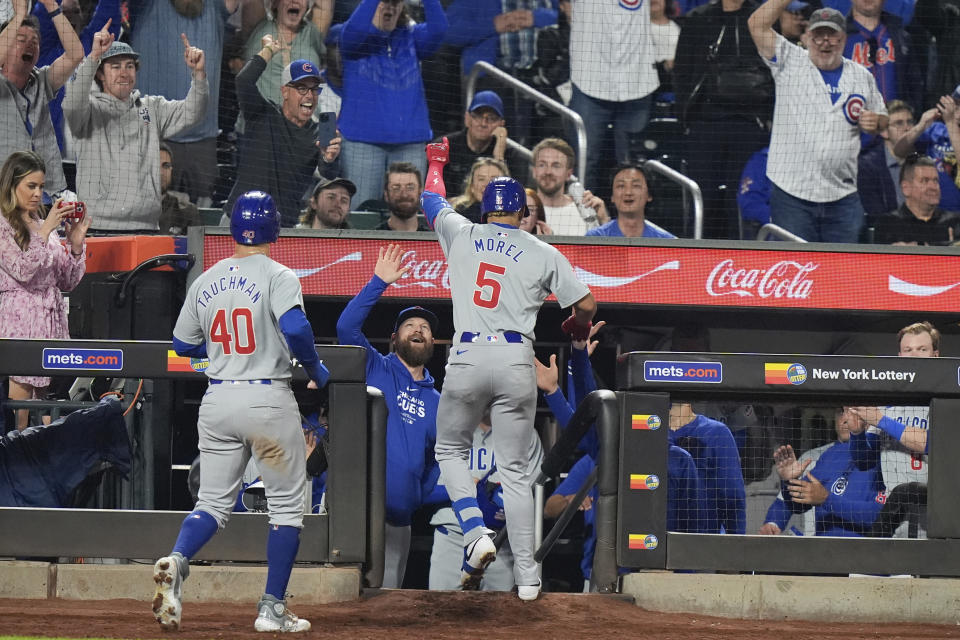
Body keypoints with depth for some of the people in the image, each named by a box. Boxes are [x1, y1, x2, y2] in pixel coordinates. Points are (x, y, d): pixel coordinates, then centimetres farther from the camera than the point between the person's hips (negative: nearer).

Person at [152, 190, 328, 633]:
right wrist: (316, 371, -8)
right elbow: (296, 328, -25)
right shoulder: (276, 276, -8)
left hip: (217, 400, 4)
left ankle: (177, 560, -21)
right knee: (286, 504, 8)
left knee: (213, 501, 10)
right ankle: (272, 609, 5)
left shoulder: (206, 281, 8)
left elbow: (183, 345, 14)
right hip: (268, 398, -4)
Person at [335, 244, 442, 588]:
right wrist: (379, 282, -13)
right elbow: (347, 327, -8)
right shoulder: (374, 370, 9)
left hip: (398, 517, 5)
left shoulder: (437, 403, 22)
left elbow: (435, 465, 26)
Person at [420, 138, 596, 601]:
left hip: (467, 358, 0)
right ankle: (527, 575, 2)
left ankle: (475, 534, -3)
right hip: (516, 362, 0)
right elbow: (586, 303, 7)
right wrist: (579, 327, 31)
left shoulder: (461, 234, 8)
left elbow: (431, 200, 28)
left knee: (450, 449, 20)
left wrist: (436, 161, 49)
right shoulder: (543, 254, 6)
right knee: (515, 469, 5)